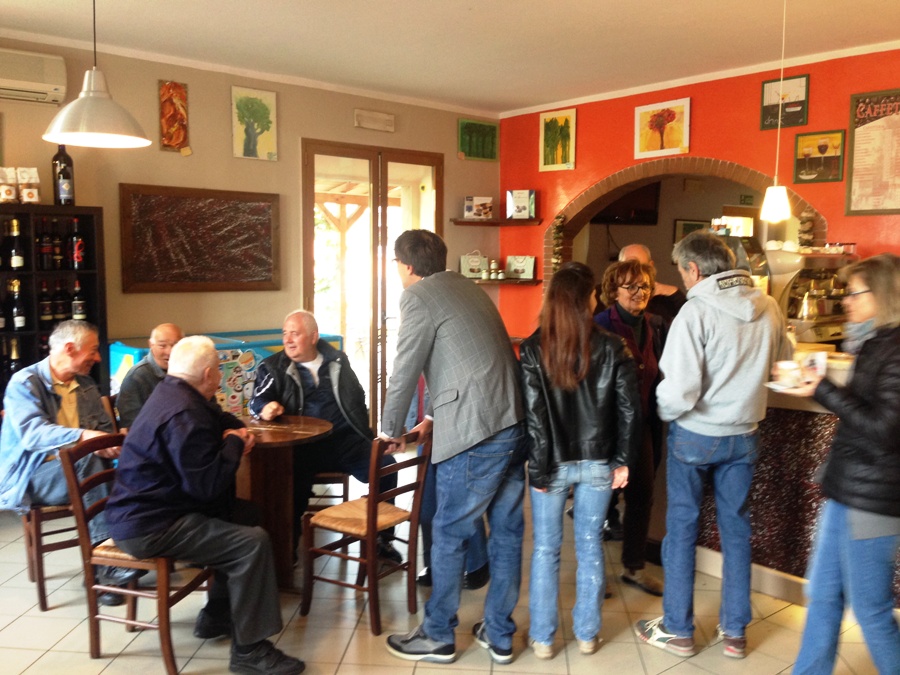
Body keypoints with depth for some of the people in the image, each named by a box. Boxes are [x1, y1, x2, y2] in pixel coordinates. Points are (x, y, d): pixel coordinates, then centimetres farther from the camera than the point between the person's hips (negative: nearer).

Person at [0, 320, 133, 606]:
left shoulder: (87, 386, 13)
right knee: (88, 460, -35)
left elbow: (105, 429, 11)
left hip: (76, 472, 6)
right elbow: (33, 434, -24)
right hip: (32, 478, -5)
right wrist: (84, 436, -40)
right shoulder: (24, 383, -8)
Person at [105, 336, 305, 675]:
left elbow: (220, 419, 25)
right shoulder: (183, 415, -23)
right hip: (149, 526, -11)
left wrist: (236, 435, 2)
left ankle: (217, 616, 22)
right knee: (253, 542, -19)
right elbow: (208, 485, -25)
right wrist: (234, 443, -9)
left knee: (241, 516, 17)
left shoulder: (172, 392, 10)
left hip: (149, 510, 11)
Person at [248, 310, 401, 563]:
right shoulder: (273, 367, 11)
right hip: (302, 446, -2)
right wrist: (266, 407, -24)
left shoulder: (337, 361, 17)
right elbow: (257, 400, 1)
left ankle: (382, 538, 0)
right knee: (293, 478, -35)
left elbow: (358, 398, 22)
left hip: (345, 440, 2)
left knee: (386, 466, -21)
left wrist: (366, 435, 13)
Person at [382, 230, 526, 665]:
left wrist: (390, 430, 11)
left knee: (448, 536, 7)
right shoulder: (467, 288, 19)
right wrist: (435, 415, 31)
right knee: (506, 533, 14)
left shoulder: (419, 296, -4)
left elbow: (405, 370, -3)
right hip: (515, 425, 8)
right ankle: (499, 636, 27)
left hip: (475, 435, -8)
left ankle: (438, 638, 22)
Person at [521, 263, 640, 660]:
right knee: (590, 546, 15)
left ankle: (542, 638, 20)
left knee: (546, 549, 11)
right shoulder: (612, 348, -6)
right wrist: (623, 460, 2)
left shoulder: (533, 349, -10)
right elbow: (629, 409, -6)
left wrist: (538, 467, -7)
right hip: (597, 463, 1)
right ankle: (586, 634, 27)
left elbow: (532, 413, -13)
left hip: (553, 462, -1)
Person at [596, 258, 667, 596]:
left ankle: (634, 567, 32)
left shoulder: (655, 326, 5)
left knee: (642, 493, 14)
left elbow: (660, 375, 8)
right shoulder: (601, 325, -14)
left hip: (643, 422, 6)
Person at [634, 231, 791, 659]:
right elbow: (784, 366, 11)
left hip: (695, 435, -5)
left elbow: (679, 392, -25)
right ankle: (735, 632, 27)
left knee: (681, 528, 9)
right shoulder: (769, 309, -4)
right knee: (736, 529, 15)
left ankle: (677, 630, 22)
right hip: (744, 435, 5)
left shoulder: (696, 312, -21)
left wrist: (663, 412, -6)